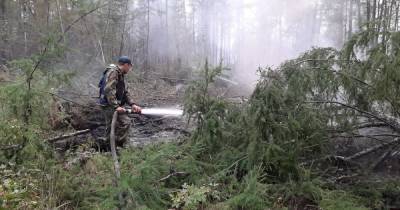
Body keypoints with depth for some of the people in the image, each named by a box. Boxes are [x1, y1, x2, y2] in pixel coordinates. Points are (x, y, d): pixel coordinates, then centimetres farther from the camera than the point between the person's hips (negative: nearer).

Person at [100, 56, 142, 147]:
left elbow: (126, 92, 16)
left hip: (117, 105, 10)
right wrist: (115, 106, -29)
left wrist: (132, 104, 2)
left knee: (126, 122, 9)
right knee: (112, 128, -7)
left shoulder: (121, 75, 19)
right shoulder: (113, 72, -13)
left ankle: (119, 145, 16)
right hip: (109, 105, -10)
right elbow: (109, 90, -25)